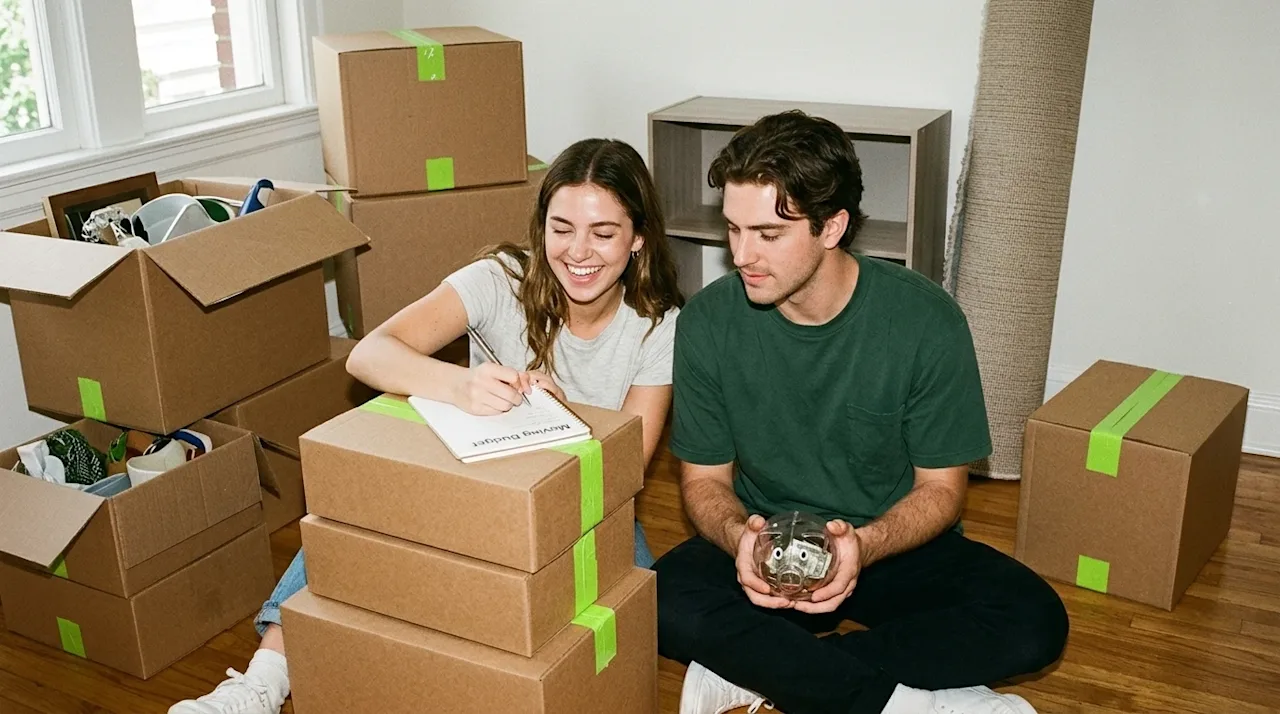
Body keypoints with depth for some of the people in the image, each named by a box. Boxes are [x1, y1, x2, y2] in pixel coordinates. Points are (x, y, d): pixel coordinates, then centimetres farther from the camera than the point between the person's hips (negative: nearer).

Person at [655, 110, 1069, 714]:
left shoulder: (925, 320, -15)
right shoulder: (708, 322, -11)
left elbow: (940, 488, -8)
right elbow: (705, 479, -3)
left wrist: (864, 545, -29)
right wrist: (738, 536, -27)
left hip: (894, 546, 0)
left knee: (1034, 621, -27)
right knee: (662, 605, -31)